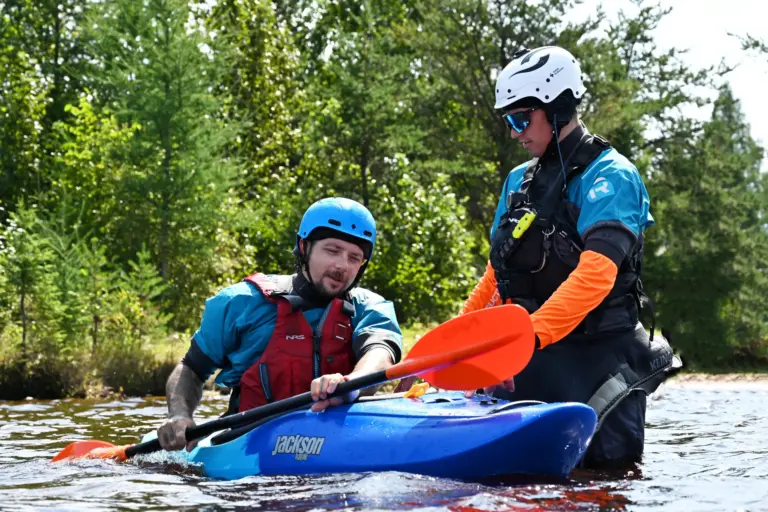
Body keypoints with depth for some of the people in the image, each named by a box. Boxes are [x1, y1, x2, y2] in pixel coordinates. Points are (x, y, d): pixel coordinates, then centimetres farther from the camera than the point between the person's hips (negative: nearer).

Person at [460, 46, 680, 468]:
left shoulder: (610, 176, -8)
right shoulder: (520, 181, 17)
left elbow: (595, 275, -23)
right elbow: (497, 275, 22)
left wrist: (534, 335, -34)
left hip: (597, 358, -6)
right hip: (529, 363, 7)